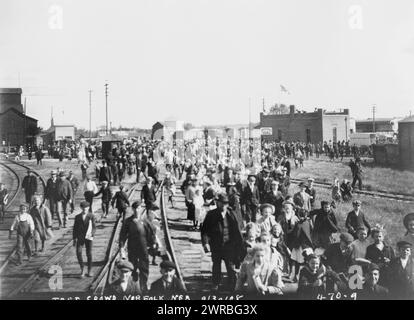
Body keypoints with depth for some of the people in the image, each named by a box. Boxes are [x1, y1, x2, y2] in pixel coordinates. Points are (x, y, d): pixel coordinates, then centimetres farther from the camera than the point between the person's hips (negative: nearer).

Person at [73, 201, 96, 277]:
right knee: (78, 253, -14)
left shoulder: (91, 216, 0)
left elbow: (94, 227, -4)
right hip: (80, 238, 1)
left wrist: (91, 234, -21)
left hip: (88, 237, -1)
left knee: (89, 254, 3)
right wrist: (74, 239, 6)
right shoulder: (77, 217, 7)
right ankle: (82, 269, 1)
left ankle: (89, 270, 18)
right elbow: (75, 228, 10)